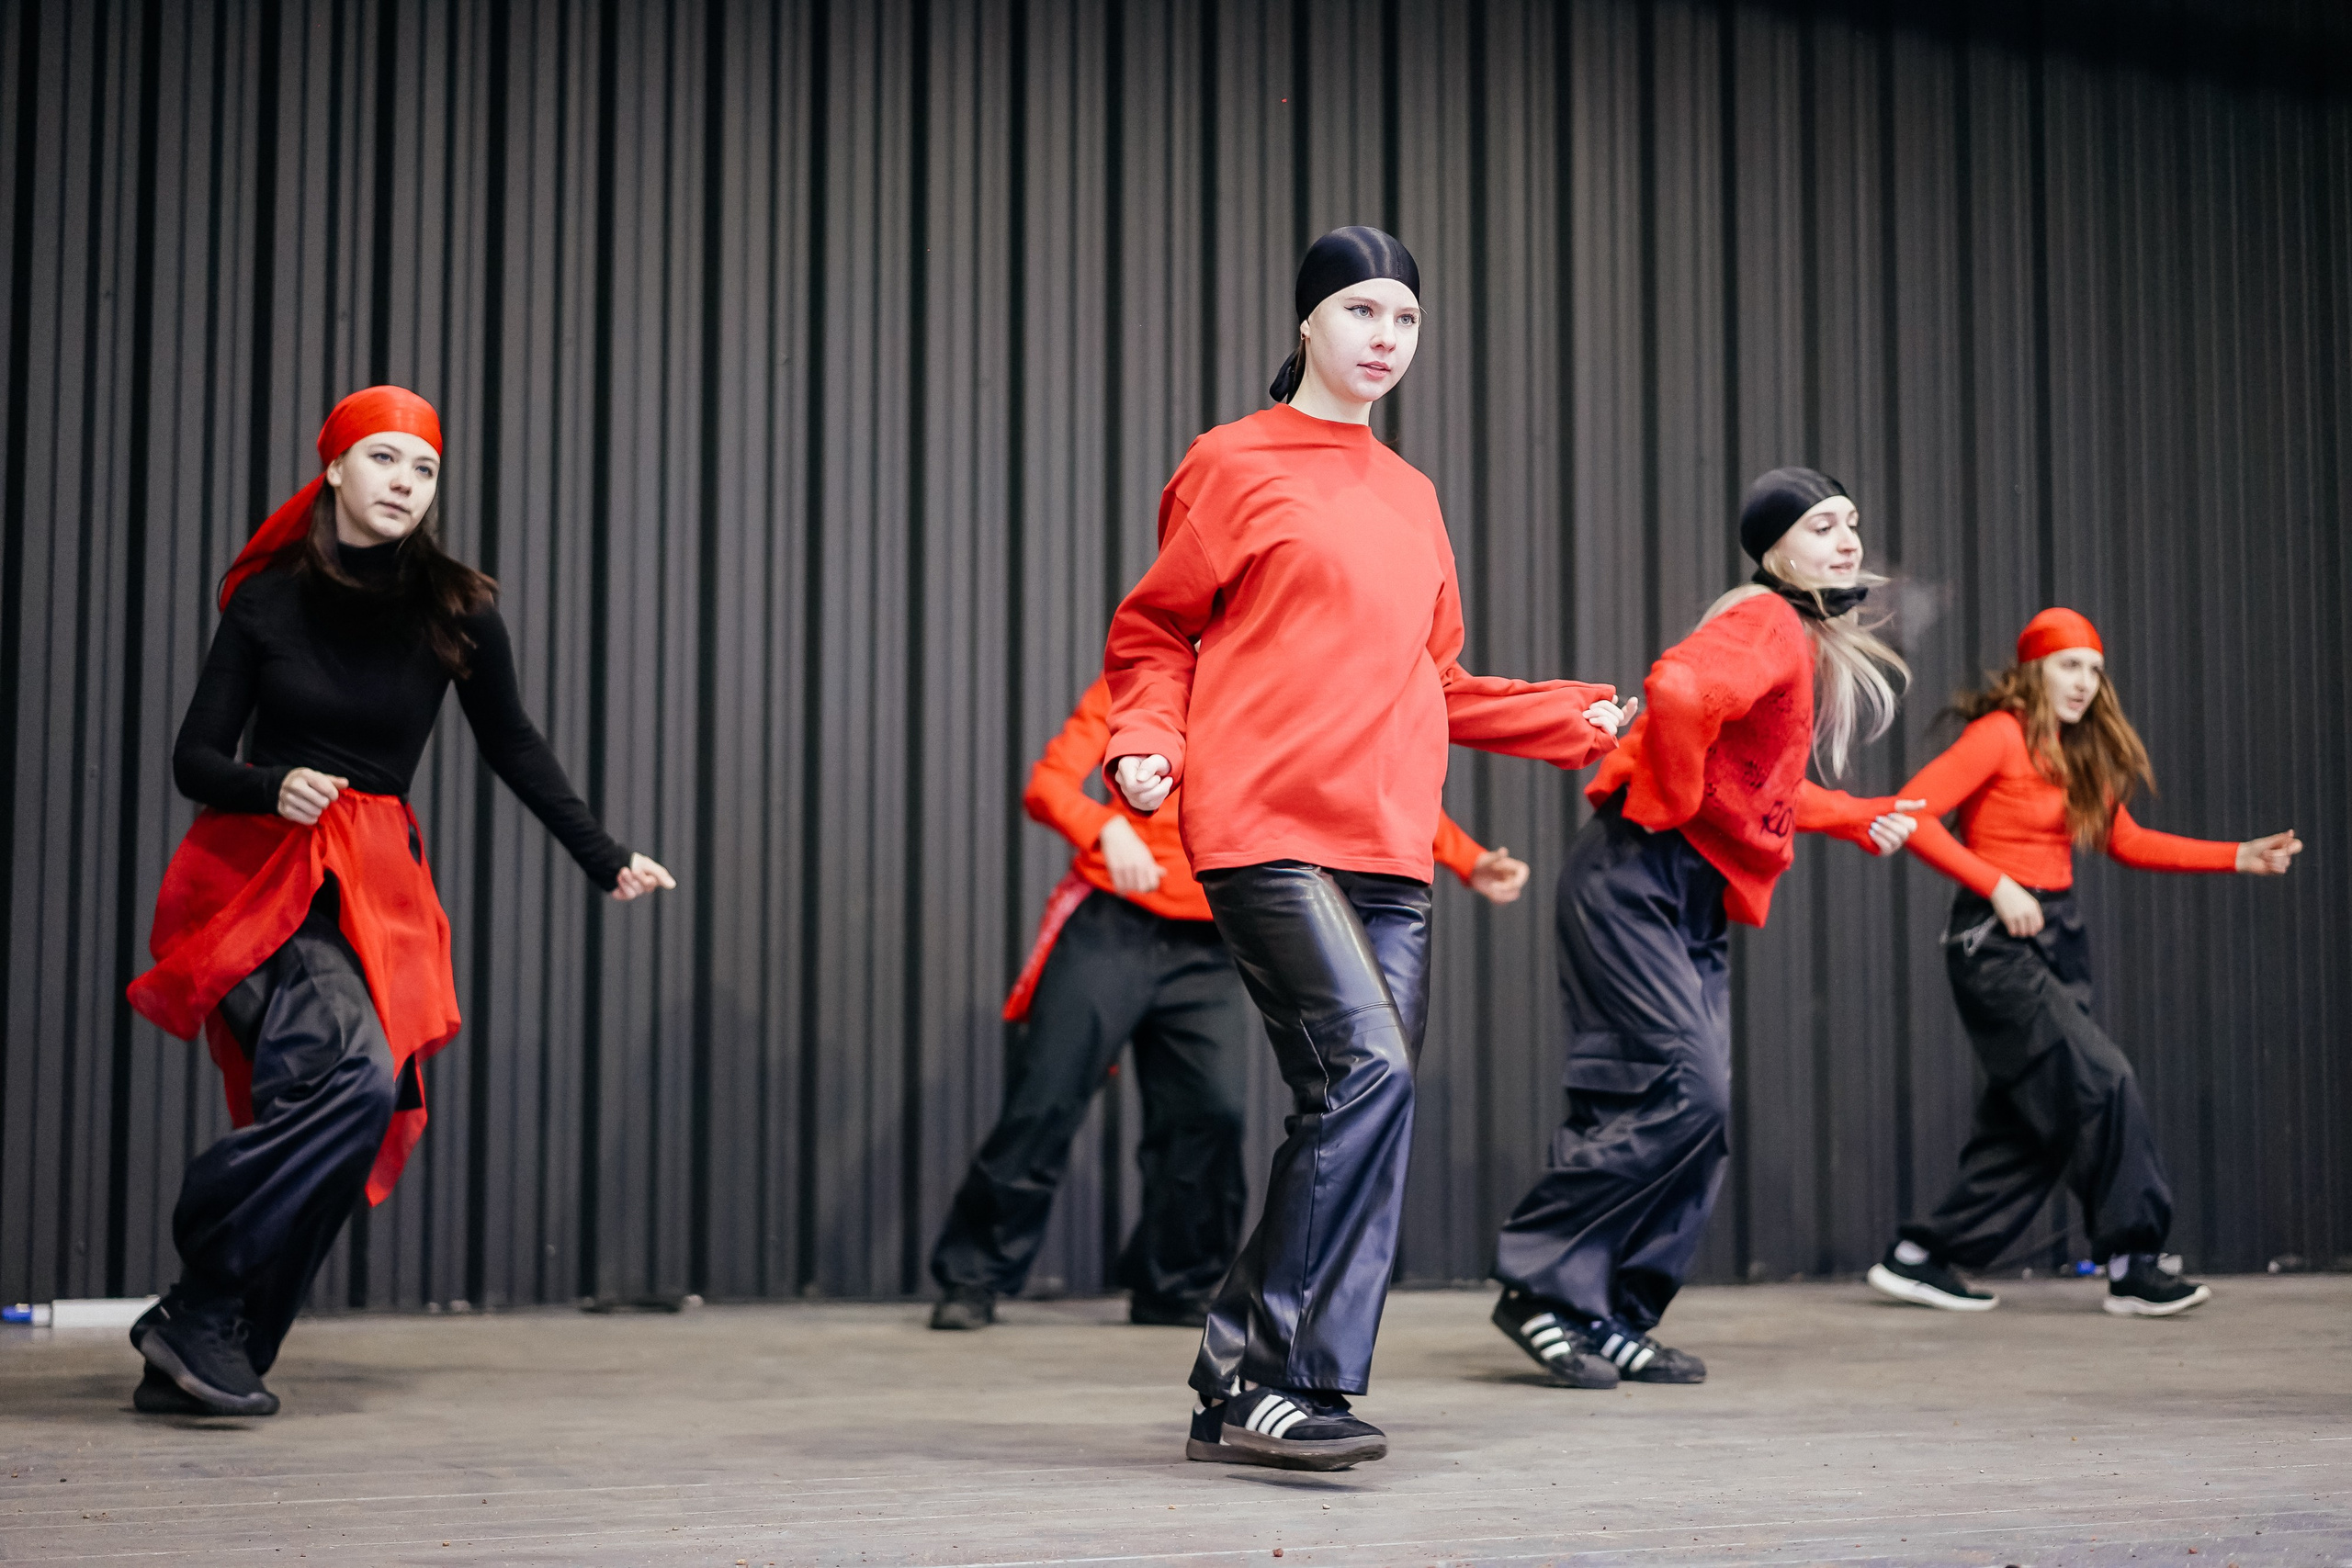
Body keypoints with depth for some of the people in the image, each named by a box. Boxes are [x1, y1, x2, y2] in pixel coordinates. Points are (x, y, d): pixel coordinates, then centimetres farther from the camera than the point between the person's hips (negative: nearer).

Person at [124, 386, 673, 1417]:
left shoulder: (456, 613, 3)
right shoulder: (269, 600, 0)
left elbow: (512, 747, 15)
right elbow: (193, 761, 2)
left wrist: (605, 859, 14)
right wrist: (275, 786, -18)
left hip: (381, 887, 3)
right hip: (256, 871, -3)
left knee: (353, 1122, -6)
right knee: (353, 1074, -27)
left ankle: (189, 1363, 5)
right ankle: (198, 1309, -14)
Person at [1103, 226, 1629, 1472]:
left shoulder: (1411, 497, 22)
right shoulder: (1233, 466, 5)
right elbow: (1151, 635, 6)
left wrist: (1575, 720, 24)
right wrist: (1147, 745, -12)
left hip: (1389, 851, 7)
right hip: (1267, 829, -7)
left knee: (1355, 1125, 1)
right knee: (1368, 1070, -21)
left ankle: (1235, 1387, 11)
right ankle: (1284, 1386, -14)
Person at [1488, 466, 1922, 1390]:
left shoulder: (1811, 646, 21)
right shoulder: (1763, 623, -10)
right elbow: (1677, 691, -31)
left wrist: (1863, 821, 25)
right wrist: (1677, 804, -18)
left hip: (1696, 903, 10)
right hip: (1639, 877, -10)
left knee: (1699, 1110, 4)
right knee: (1680, 1089, -16)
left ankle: (1612, 1319, 9)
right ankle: (1541, 1286, -6)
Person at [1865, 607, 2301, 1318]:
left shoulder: (2081, 752, 15)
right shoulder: (2001, 735, -10)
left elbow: (2126, 841, 20)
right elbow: (1910, 814, -18)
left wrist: (2238, 857, 13)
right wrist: (1996, 884, -23)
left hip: (2057, 937, 9)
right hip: (1996, 939, -9)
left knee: (2029, 1121, 6)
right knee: (2100, 1083, -15)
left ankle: (1919, 1258, 14)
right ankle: (2133, 1266, -7)